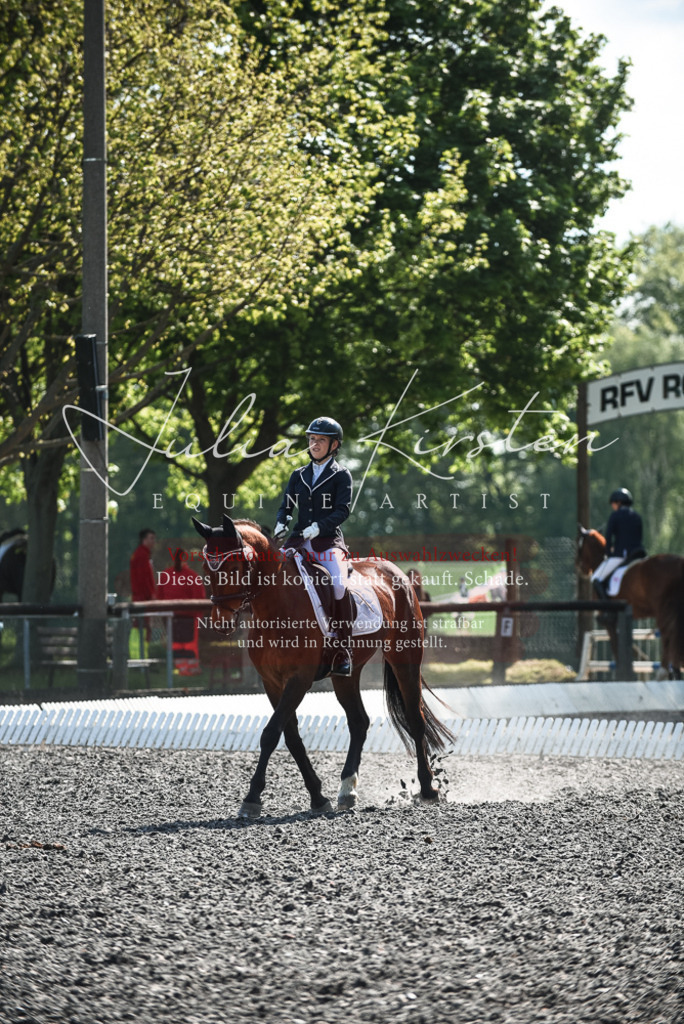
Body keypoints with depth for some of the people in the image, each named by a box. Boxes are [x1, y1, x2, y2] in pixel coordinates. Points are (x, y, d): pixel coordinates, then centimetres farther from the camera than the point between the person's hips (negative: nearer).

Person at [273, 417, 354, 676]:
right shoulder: (298, 475, 18)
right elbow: (287, 506, 16)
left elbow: (342, 510, -7)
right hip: (300, 539, 4)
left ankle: (343, 651, -20)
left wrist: (317, 527, -21)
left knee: (339, 584, -27)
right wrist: (281, 524, -6)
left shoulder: (341, 476, 4)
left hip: (329, 540, -4)